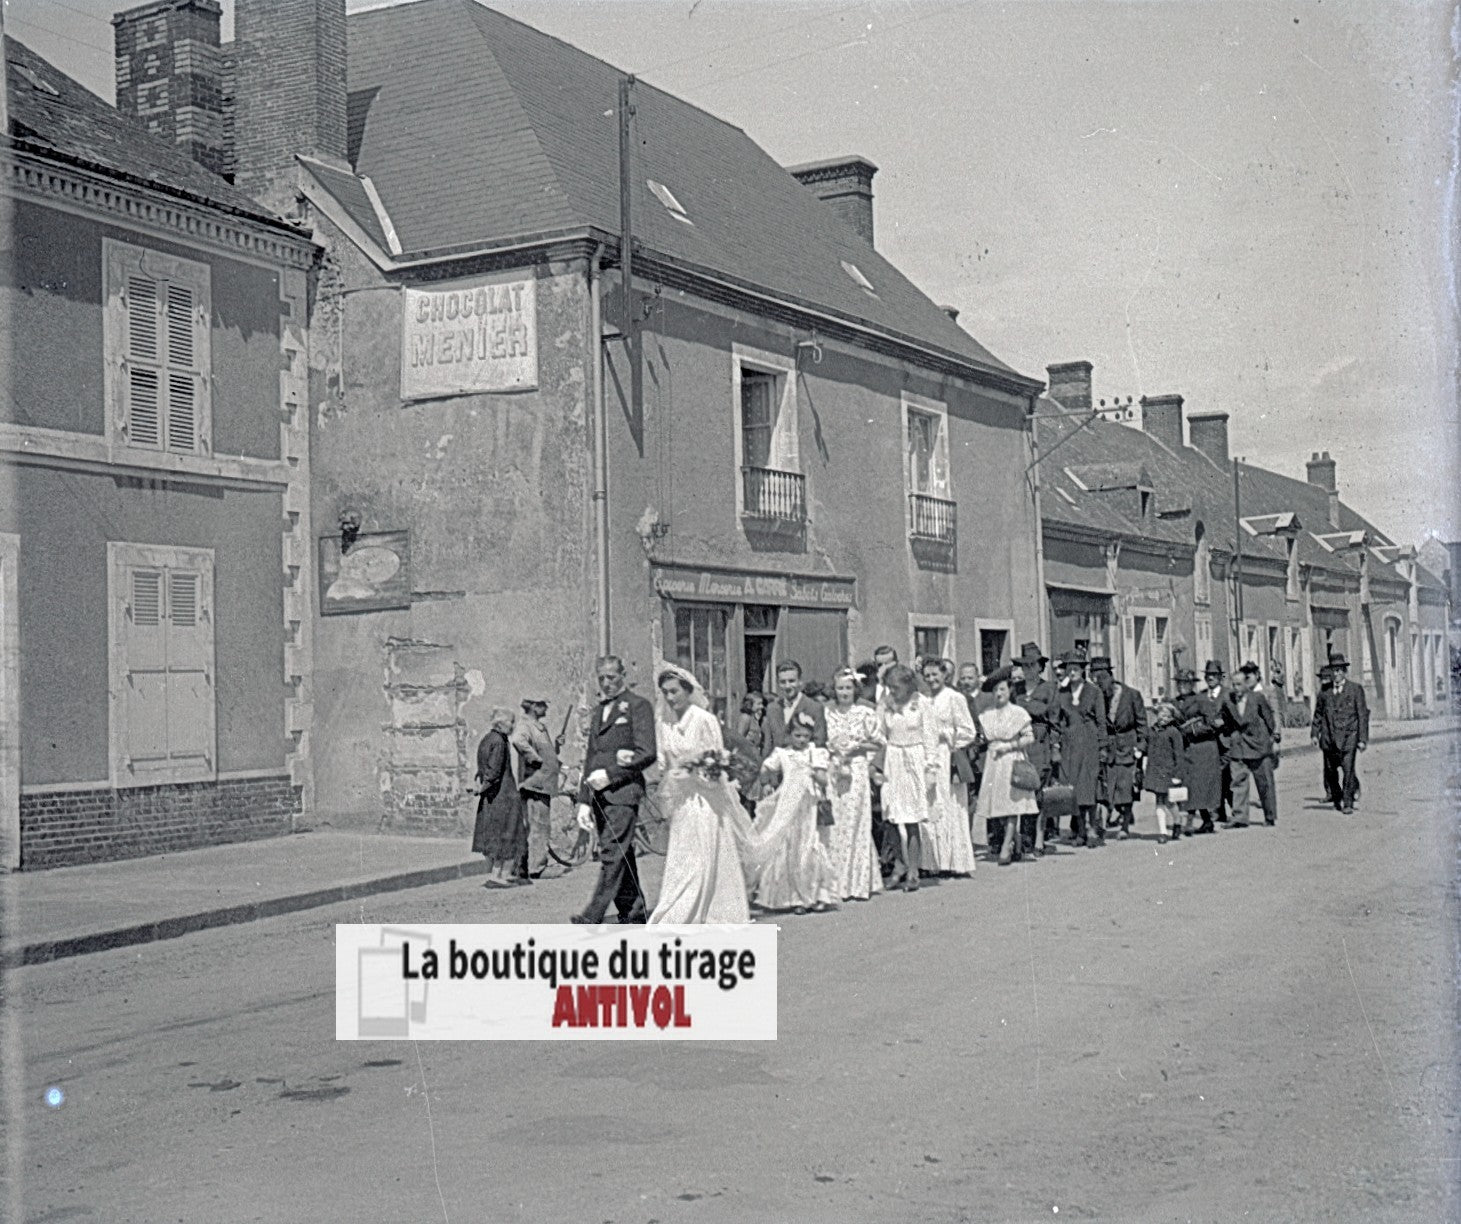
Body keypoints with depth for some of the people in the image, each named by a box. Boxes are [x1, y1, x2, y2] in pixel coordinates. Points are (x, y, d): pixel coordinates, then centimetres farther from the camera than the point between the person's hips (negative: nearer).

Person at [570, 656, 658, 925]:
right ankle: (633, 911, 15)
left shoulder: (638, 706, -1)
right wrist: (584, 801, 14)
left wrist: (609, 773, -14)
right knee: (621, 855, 9)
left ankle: (593, 915, -17)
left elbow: (647, 753, -10)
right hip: (599, 795, 7)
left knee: (612, 853, -12)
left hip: (624, 791, -7)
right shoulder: (597, 713, 23)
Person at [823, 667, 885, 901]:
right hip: (832, 772, 2)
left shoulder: (866, 714, 2)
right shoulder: (826, 713, 7)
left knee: (856, 824, -2)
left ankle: (859, 883, 5)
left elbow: (878, 744, 7)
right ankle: (836, 884, 6)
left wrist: (858, 746, -8)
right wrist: (830, 747, -6)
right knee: (833, 826, -1)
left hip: (857, 772, -2)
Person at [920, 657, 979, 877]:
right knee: (930, 811, 2)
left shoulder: (954, 698, -3)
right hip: (928, 759, 5)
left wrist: (943, 733, -7)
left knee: (949, 809, -2)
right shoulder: (924, 701, 13)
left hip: (947, 758, -5)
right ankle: (937, 863, 6)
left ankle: (956, 862, 5)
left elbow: (968, 732, -5)